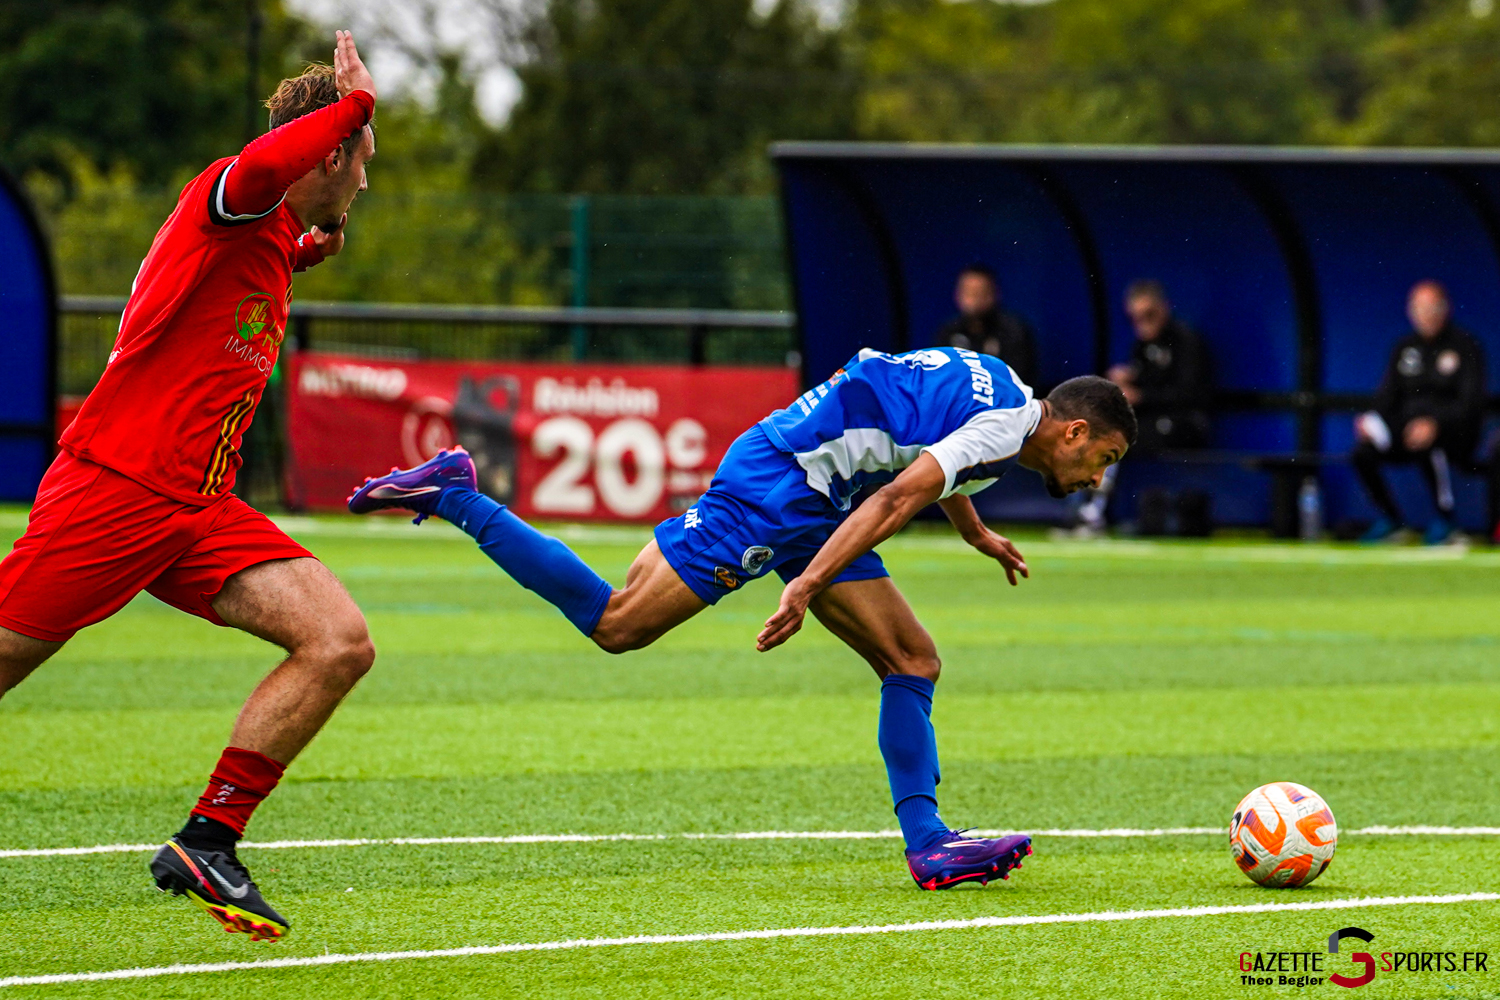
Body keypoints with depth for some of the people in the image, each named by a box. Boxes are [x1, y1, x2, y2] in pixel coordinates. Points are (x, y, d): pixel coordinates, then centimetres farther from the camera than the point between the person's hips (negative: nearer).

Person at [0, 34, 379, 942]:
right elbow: (264, 165, -36)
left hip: (200, 511, 8)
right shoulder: (227, 203, -9)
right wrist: (356, 101, -21)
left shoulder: (277, 243, 18)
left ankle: (206, 842, -6)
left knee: (340, 645, -10)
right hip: (112, 487, -8)